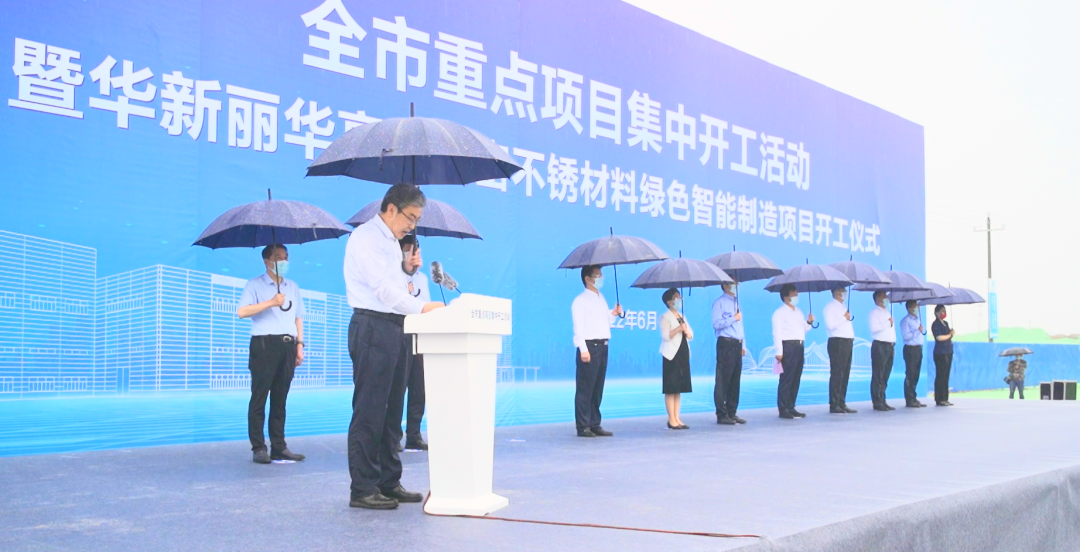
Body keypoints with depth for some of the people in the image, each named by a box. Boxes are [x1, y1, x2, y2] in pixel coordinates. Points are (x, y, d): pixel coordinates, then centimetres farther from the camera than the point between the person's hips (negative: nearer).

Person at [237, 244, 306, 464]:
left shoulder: (292, 287, 20)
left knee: (280, 399, 5)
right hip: (264, 344, -5)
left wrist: (299, 344, 11)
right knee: (259, 397, -4)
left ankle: (279, 446, 8)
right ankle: (258, 448, -1)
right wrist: (270, 303, -16)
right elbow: (242, 311, -11)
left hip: (287, 346, 5)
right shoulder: (255, 285, 3)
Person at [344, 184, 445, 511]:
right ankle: (362, 489, -1)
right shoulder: (365, 237, -8)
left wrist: (420, 308, 6)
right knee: (369, 411, -6)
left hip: (394, 329, 10)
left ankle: (389, 483, 19)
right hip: (372, 327, -10)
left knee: (391, 410, 12)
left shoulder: (392, 244, 21)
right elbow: (382, 287, -18)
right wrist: (423, 307, -20)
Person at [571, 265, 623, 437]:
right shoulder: (580, 300, -4)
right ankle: (583, 426, -1)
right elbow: (578, 327, -11)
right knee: (585, 389, -5)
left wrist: (614, 314, 7)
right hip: (589, 346, -8)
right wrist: (583, 349, -19)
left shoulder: (601, 299, 20)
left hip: (603, 346, 8)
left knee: (598, 389, 10)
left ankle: (595, 425, 15)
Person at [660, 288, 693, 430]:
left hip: (683, 354, 8)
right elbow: (665, 336, -17)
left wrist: (686, 330, -7)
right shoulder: (665, 317, -5)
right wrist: (678, 328, -23)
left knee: (679, 388, 8)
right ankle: (671, 420, -4)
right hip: (672, 355, -8)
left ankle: (676, 419, 12)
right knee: (671, 389, -6)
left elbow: (691, 336, 13)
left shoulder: (682, 317, 18)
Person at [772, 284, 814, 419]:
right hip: (788, 346, -8)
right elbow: (777, 333, -10)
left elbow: (804, 329, 25)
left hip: (799, 346, 8)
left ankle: (791, 408, 13)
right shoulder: (780, 313, -3)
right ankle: (783, 409, -6)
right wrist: (779, 352, -18)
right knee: (786, 379, -8)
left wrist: (809, 322, 4)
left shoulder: (798, 312, 21)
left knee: (796, 378, 7)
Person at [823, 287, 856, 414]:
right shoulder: (830, 307, -5)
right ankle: (834, 405, -9)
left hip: (847, 342, 9)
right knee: (837, 374, -10)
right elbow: (830, 325, -18)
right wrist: (844, 318, -11)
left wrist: (852, 337, 15)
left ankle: (842, 404, 12)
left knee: (845, 375, 8)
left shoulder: (843, 307, 23)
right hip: (837, 343, -9)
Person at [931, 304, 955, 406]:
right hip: (940, 353, -8)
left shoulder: (945, 323, 18)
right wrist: (950, 335, -2)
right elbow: (939, 337, -16)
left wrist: (952, 332, 1)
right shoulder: (935, 324, -7)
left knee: (946, 376, 8)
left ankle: (944, 399, 11)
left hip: (948, 352, 8)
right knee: (940, 376, -7)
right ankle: (939, 399, -6)